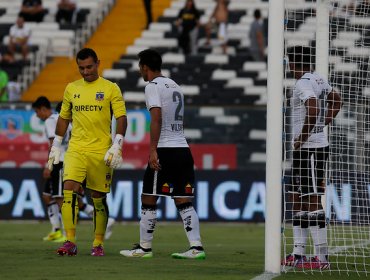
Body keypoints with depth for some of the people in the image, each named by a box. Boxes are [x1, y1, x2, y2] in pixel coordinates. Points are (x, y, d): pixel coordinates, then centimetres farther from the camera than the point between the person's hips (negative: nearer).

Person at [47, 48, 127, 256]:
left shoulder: (111, 89, 1)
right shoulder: (71, 89, 11)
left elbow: (121, 118, -2)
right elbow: (64, 118, 20)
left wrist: (117, 146, -13)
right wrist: (56, 145, 17)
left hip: (102, 152, -2)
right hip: (76, 149, 2)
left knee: (99, 198, 3)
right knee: (69, 189, -16)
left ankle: (98, 244, 15)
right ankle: (70, 242, -16)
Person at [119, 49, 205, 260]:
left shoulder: (153, 86, -5)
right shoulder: (175, 86, 20)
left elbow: (157, 118, -17)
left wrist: (153, 150, -20)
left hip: (164, 150, -7)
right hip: (183, 148, 7)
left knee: (149, 200, 2)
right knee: (184, 201, 5)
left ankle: (144, 247, 6)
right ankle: (196, 247, -4)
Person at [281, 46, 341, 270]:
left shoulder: (304, 84, -16)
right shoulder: (320, 80, 13)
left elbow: (313, 111, -30)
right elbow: (337, 101, 29)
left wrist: (302, 138, -19)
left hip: (308, 148, -10)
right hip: (318, 145, 10)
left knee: (312, 201, -10)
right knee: (298, 200, 15)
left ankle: (322, 257, -11)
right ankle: (298, 253, 19)